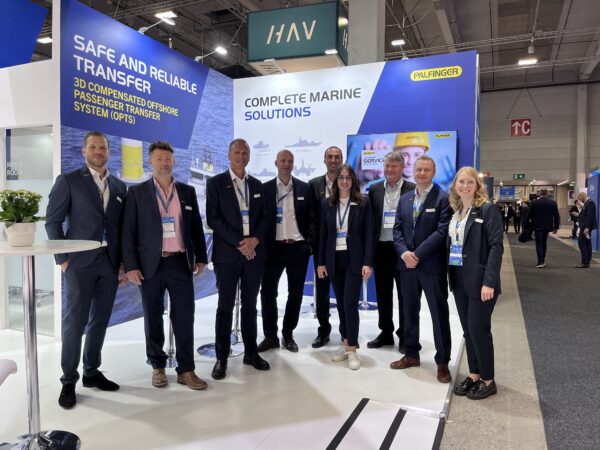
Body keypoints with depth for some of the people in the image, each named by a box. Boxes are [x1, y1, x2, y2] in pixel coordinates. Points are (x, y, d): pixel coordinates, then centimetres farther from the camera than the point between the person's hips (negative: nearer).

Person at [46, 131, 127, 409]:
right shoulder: (68, 181, 1)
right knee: (74, 322, 1)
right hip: (80, 262, -4)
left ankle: (92, 373, 25)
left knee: (100, 321, 11)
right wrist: (62, 259, -8)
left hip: (110, 263, 4)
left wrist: (124, 262, 7)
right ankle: (68, 381, 14)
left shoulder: (119, 187, 13)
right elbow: (53, 221, -2)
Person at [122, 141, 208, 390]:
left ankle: (186, 370, 13)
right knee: (153, 318, 9)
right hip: (151, 265, -1)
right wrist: (130, 266, -8)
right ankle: (158, 366, 25)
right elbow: (128, 232, -1)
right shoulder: (137, 192, 2)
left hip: (181, 263, 2)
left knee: (185, 317, 2)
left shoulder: (187, 191, 9)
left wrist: (201, 257, 8)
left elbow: (197, 227, 12)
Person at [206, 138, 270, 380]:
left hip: (254, 252, 4)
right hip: (227, 253, -4)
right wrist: (239, 242, -15)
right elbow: (213, 218, -8)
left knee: (250, 305, 11)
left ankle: (251, 352, 23)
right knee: (225, 307, 3)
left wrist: (255, 240, -9)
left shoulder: (257, 185, 13)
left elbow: (264, 217, 10)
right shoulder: (215, 183, 0)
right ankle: (222, 358, 14)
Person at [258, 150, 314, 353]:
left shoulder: (304, 188, 5)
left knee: (295, 293, 7)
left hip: (298, 247, 1)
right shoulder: (265, 188, 3)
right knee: (268, 291, 1)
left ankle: (288, 334, 23)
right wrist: (262, 244, -3)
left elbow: (311, 217, 5)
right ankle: (270, 336, 16)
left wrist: (309, 243, -4)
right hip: (274, 247, 0)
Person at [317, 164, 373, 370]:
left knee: (350, 303, -7)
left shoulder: (363, 204, -2)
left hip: (354, 259, -3)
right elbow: (323, 234, 6)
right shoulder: (327, 204, 5)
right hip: (334, 259, 3)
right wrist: (321, 262, 4)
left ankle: (352, 349, 4)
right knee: (340, 303, 10)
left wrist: (367, 262, -11)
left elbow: (368, 235, -4)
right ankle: (345, 343, 23)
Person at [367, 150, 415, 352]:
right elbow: (370, 219, 7)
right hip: (381, 248, 4)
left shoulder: (412, 190, -3)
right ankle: (386, 333, 27)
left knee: (405, 294, 7)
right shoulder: (374, 189, 7)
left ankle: (405, 336, 20)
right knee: (383, 294, 13)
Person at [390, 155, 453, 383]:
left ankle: (442, 362, 16)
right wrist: (404, 253, -10)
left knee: (439, 314, 4)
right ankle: (411, 354, 29)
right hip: (407, 265, 5)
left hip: (432, 265, -5)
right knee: (409, 312, 14)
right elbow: (397, 229, 7)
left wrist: (417, 254, -17)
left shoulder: (443, 198, -5)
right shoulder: (405, 198, 12)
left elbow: (442, 231, -14)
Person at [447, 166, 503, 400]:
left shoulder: (488, 209, -9)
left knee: (479, 329, 0)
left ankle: (488, 380, 17)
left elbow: (496, 246, -14)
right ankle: (474, 375, 25)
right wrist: (450, 275, 6)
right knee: (468, 330, 12)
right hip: (459, 279, 6)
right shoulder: (455, 210, 10)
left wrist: (489, 282, -20)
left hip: (479, 280, -6)